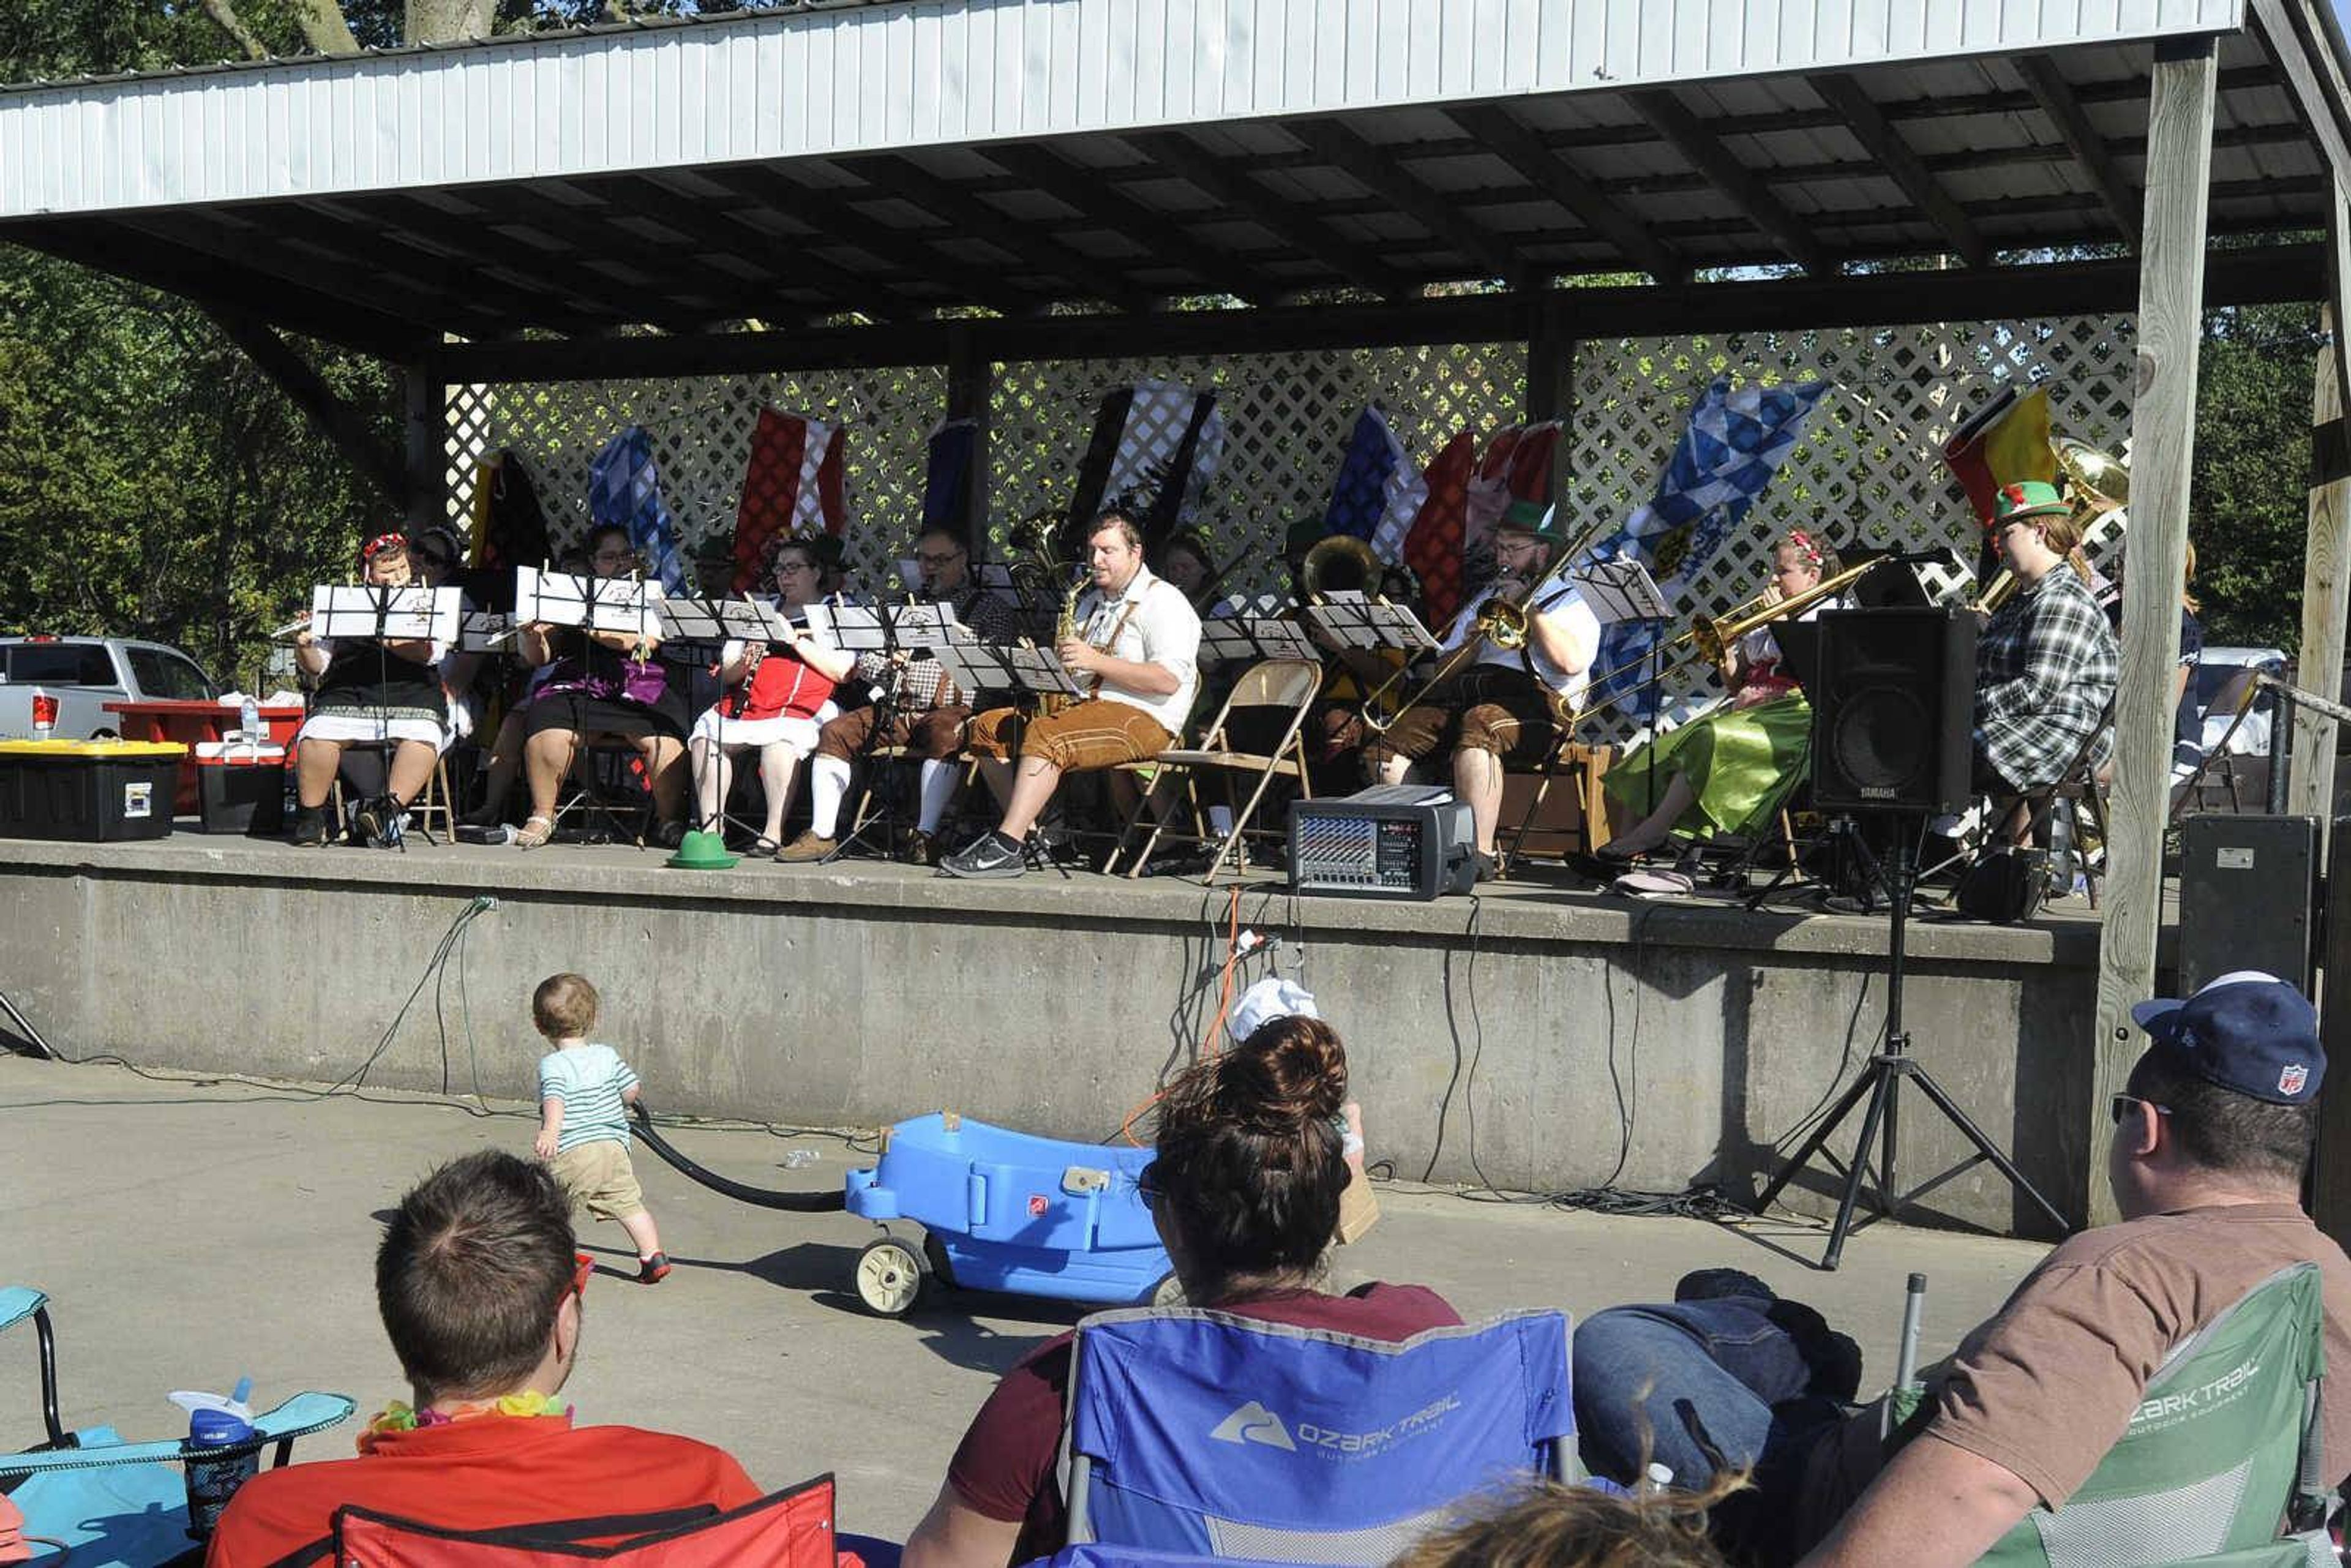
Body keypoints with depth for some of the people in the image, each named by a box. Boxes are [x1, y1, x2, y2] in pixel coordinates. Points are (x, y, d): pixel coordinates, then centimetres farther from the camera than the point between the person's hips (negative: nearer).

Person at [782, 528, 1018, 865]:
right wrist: (888, 667, 0)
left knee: (943, 733, -38)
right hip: (895, 710, 5)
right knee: (835, 733, -16)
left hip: (952, 710, -5)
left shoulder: (991, 609, 12)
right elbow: (864, 662, 22)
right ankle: (822, 834, -18)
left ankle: (925, 836, -38)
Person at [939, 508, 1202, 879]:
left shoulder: (1163, 602, -3)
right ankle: (1029, 831, -11)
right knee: (987, 727, -3)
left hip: (1142, 721, -9)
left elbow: (1169, 680, -17)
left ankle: (1007, 848, -36)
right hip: (1086, 707, 9)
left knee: (1044, 735, -33)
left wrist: (1095, 661, -19)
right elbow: (1075, 672, 29)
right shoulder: (1092, 602, 24)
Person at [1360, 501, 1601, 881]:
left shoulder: (1571, 601, 17)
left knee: (1477, 728, -41)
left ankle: (1480, 853, -45)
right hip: (1462, 690, 6)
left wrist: (1528, 608, 0)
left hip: (1532, 696, -6)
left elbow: (1571, 662, -5)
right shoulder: (1486, 600, 34)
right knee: (1383, 747, -21)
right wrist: (1468, 643, 6)